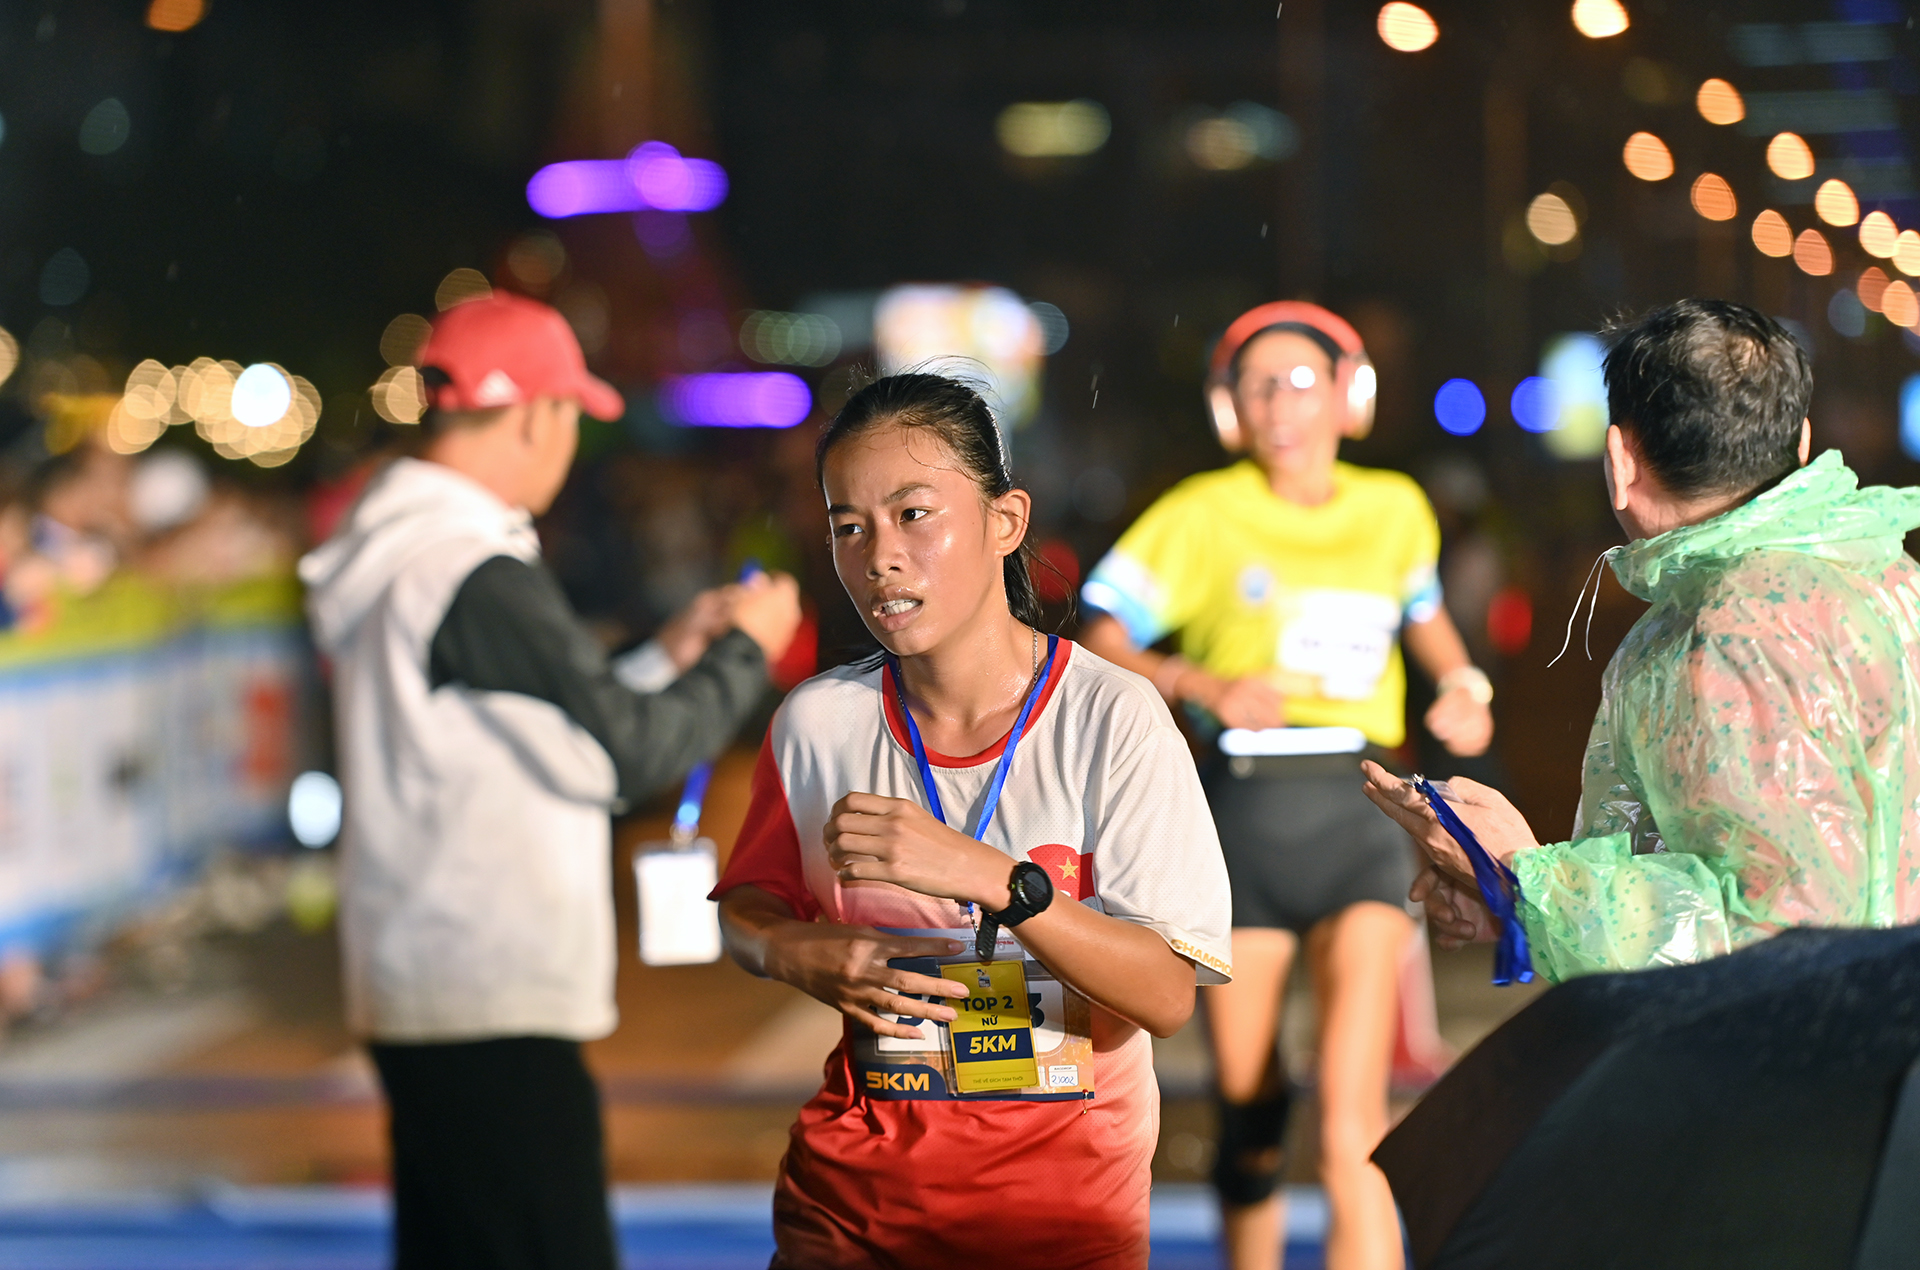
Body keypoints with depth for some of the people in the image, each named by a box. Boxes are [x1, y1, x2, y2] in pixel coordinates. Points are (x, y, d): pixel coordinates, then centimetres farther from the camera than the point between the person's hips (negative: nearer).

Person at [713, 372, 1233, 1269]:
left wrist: (989, 877, -29)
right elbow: (745, 907, 10)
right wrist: (797, 953, -14)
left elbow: (1167, 996, -17)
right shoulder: (817, 723, -4)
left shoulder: (1111, 717, -13)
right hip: (852, 1189, 2)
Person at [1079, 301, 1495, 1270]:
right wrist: (1207, 687, -17)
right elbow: (1101, 645, -1)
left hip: (1357, 813, 0)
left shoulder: (1397, 510, 8)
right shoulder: (1202, 516, -1)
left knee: (1352, 1120, -15)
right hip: (1242, 816, 0)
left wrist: (1463, 683, 8)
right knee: (1247, 1112, 8)